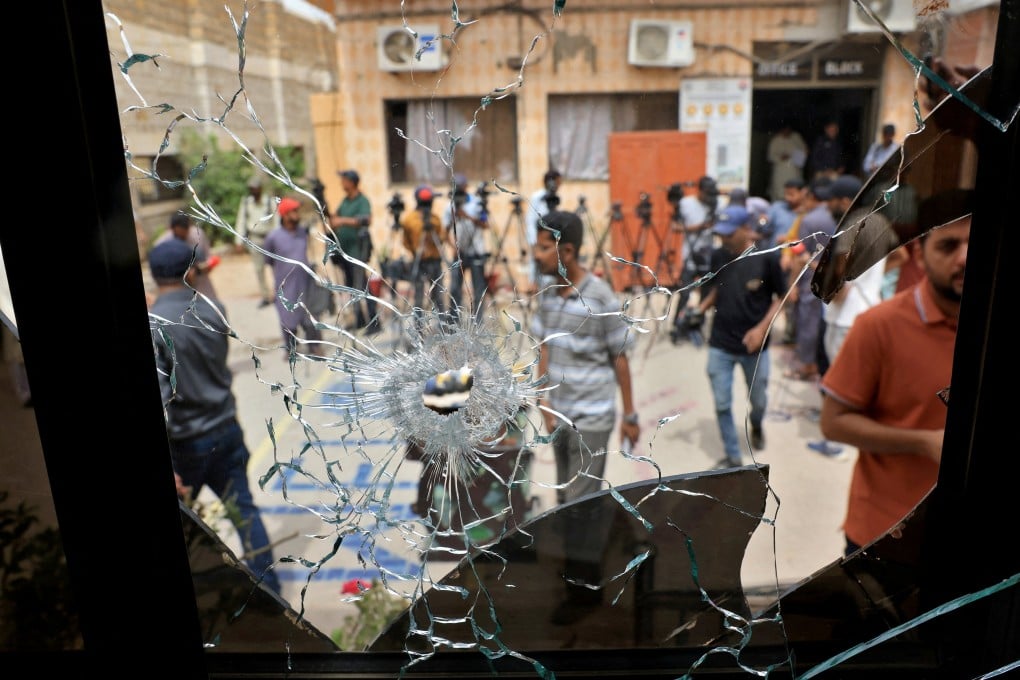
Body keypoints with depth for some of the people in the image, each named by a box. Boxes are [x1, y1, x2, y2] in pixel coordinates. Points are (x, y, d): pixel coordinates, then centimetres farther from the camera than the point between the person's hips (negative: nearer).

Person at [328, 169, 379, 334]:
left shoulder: (362, 201, -12)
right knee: (350, 286, 14)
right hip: (344, 250, 8)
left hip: (357, 250, -8)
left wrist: (343, 220, -34)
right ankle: (359, 319, 25)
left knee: (362, 287, -7)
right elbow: (335, 219, 18)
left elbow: (366, 220, -29)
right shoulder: (345, 200, 13)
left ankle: (374, 323, -2)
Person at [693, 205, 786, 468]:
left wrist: (762, 328, -15)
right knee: (722, 404, 3)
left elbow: (781, 297, -3)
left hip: (754, 346, -2)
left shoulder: (767, 258, -11)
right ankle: (733, 457, 20)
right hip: (720, 345, 2)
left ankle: (756, 426, 49)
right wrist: (701, 309, -5)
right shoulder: (717, 256, -2)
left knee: (758, 401, 15)